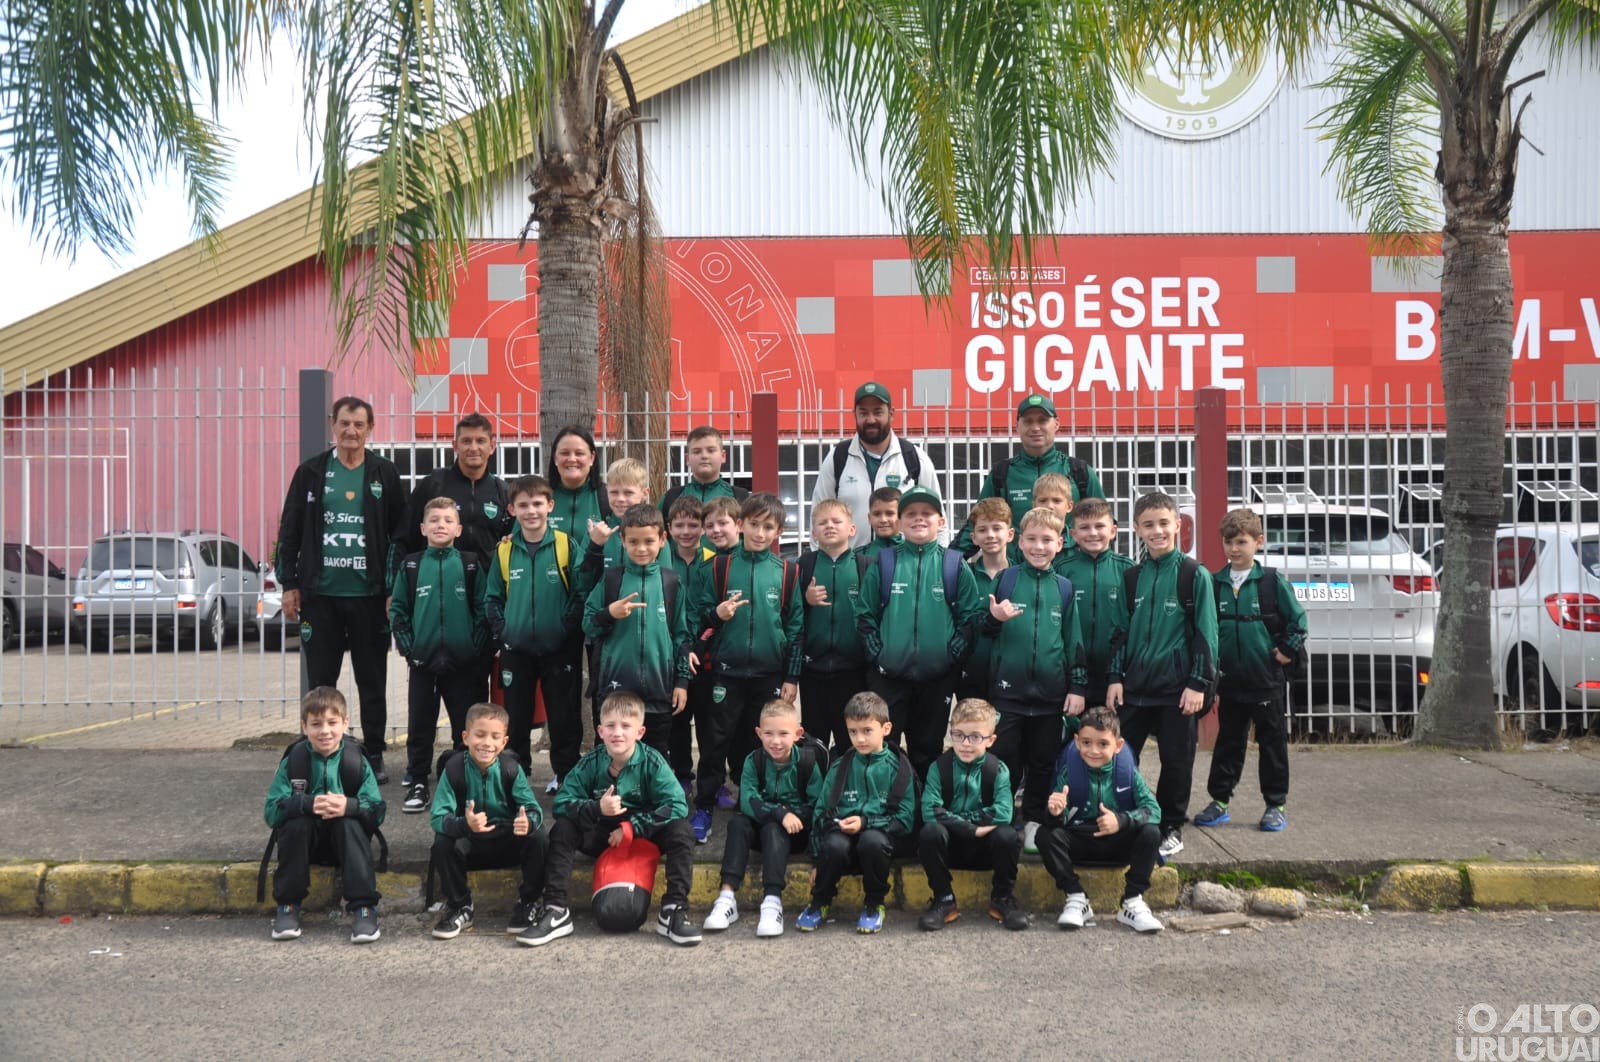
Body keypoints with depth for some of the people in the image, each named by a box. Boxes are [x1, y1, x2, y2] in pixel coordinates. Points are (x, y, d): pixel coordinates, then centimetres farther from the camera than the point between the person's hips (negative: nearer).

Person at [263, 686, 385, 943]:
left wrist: (349, 806, -36)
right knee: (297, 822, -29)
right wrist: (308, 803, -35)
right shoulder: (292, 762, -7)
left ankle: (363, 907, -27)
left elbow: (377, 812, -15)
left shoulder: (357, 761, -8)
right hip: (304, 839, 1)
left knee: (350, 823, -30)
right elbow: (272, 812, -17)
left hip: (345, 839, 0)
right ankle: (287, 905, -16)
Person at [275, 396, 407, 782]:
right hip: (320, 594, 1)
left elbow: (400, 534, 3)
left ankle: (374, 756, 16)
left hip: (369, 595, -1)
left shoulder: (385, 474, 4)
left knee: (372, 681, 7)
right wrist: (289, 584, 2)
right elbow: (289, 532, 7)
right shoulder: (311, 472, 5)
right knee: (320, 680, 8)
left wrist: (395, 589, -2)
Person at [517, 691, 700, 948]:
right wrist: (596, 809, -33)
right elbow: (560, 804, -14)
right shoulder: (590, 763, -11)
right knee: (562, 829, -22)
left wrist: (633, 826, -25)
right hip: (602, 837, 1)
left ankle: (674, 911, -27)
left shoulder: (652, 762, -15)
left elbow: (677, 806, -22)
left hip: (646, 836, -1)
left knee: (680, 829, -28)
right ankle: (556, 911, -22)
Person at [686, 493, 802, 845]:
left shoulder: (787, 572, 0)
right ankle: (703, 809, 15)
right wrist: (717, 614, -19)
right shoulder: (718, 567, -1)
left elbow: (795, 627, 2)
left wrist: (791, 677, 0)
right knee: (716, 743, 4)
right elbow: (697, 615, 3)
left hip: (770, 674, 1)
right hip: (726, 671, 0)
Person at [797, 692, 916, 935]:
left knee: (872, 840, -36)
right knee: (834, 846, -33)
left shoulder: (898, 768, 2)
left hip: (882, 835, -2)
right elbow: (820, 812, 12)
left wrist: (865, 822, -16)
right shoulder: (840, 768, 9)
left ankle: (875, 904, -7)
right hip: (842, 833, 2)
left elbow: (905, 820, -3)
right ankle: (820, 902, -2)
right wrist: (818, 859, 7)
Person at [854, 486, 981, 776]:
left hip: (938, 677, 0)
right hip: (887, 675, 0)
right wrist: (876, 653, -4)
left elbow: (971, 617, 1)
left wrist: (952, 654, -6)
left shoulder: (955, 566, 1)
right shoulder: (883, 564, 2)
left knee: (928, 751, 12)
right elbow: (864, 614, 3)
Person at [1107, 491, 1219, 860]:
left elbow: (1205, 633, -6)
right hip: (1134, 686, 4)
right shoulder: (1131, 577, 8)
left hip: (1177, 687, -3)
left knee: (1176, 761, 6)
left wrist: (1199, 684, -10)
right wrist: (1116, 677, 5)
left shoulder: (1193, 575, -4)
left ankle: (1171, 828, 20)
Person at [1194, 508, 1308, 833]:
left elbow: (1298, 620, 1)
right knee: (1228, 743, 12)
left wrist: (1288, 652, -4)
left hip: (1268, 683, -3)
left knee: (1272, 744, 7)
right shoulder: (1215, 584, 3)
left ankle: (1276, 805, 17)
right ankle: (1219, 800, 20)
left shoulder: (1272, 581, -6)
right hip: (1230, 683, 3)